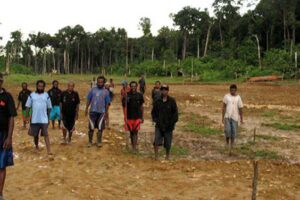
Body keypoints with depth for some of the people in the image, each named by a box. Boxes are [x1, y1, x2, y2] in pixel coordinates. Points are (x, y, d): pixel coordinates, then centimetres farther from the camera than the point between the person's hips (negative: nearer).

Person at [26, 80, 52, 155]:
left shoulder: (46, 95, 3)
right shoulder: (32, 95, 2)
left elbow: (49, 107, 8)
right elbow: (28, 106, 4)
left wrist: (48, 117, 9)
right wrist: (27, 116, -1)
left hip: (44, 120, -1)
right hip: (34, 120, 1)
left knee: (46, 134, -8)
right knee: (35, 135, 13)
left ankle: (49, 150, -11)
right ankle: (36, 147, 34)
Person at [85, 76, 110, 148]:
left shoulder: (106, 92, 2)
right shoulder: (93, 90, 2)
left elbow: (107, 103, 6)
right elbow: (88, 100, 7)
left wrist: (105, 112, 5)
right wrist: (86, 109, 1)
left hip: (101, 112, 0)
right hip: (93, 111, 0)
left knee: (100, 128, 4)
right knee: (91, 127, 5)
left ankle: (99, 142, 17)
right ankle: (90, 141, 18)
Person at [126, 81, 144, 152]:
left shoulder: (139, 95, 3)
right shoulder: (127, 95, 0)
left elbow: (141, 107, 9)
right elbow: (125, 106, -1)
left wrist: (142, 117, 8)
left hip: (137, 117, 0)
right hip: (129, 116, 0)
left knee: (135, 132, -6)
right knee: (131, 132, 9)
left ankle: (134, 147, -6)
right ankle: (133, 146, 22)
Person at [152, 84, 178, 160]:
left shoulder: (172, 101, -3)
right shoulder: (157, 101, 4)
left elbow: (175, 112, -2)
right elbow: (153, 112, 13)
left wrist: (172, 123, -8)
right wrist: (155, 119, -1)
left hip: (168, 126, -1)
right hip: (159, 125, 1)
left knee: (168, 143, 7)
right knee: (157, 141, -11)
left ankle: (167, 156, 27)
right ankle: (156, 156, 1)